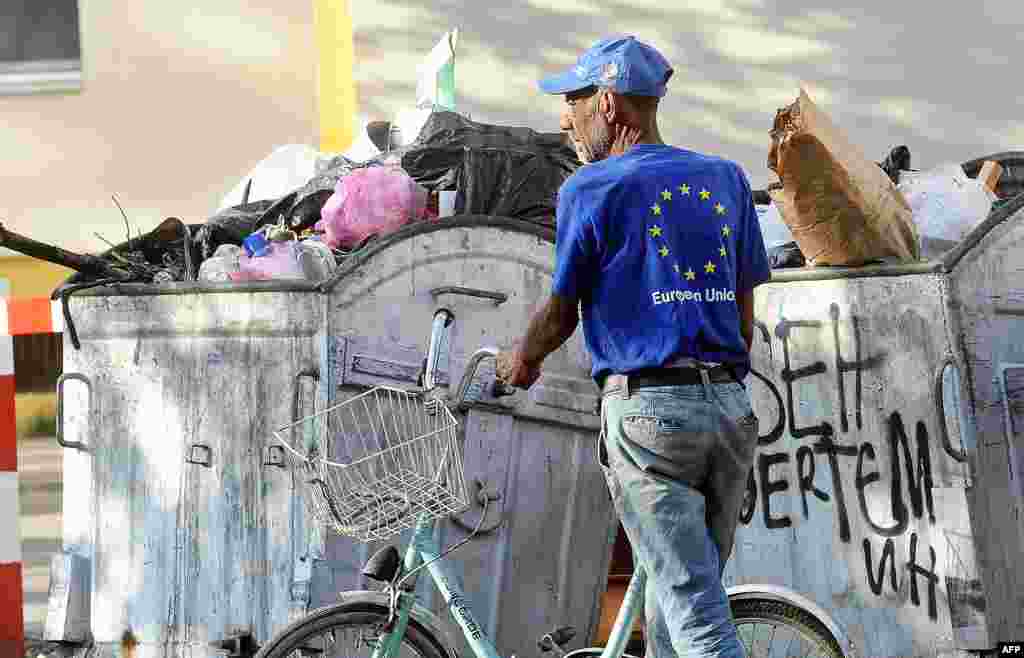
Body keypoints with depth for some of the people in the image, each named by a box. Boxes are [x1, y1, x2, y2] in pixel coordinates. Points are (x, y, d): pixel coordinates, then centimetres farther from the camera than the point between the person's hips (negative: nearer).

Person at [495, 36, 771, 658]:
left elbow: (561, 312, 6)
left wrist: (521, 362, 25)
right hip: (731, 408, 6)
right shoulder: (726, 178, 14)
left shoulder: (591, 189, -2)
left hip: (646, 411, -6)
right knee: (677, 599, 15)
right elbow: (745, 313, 16)